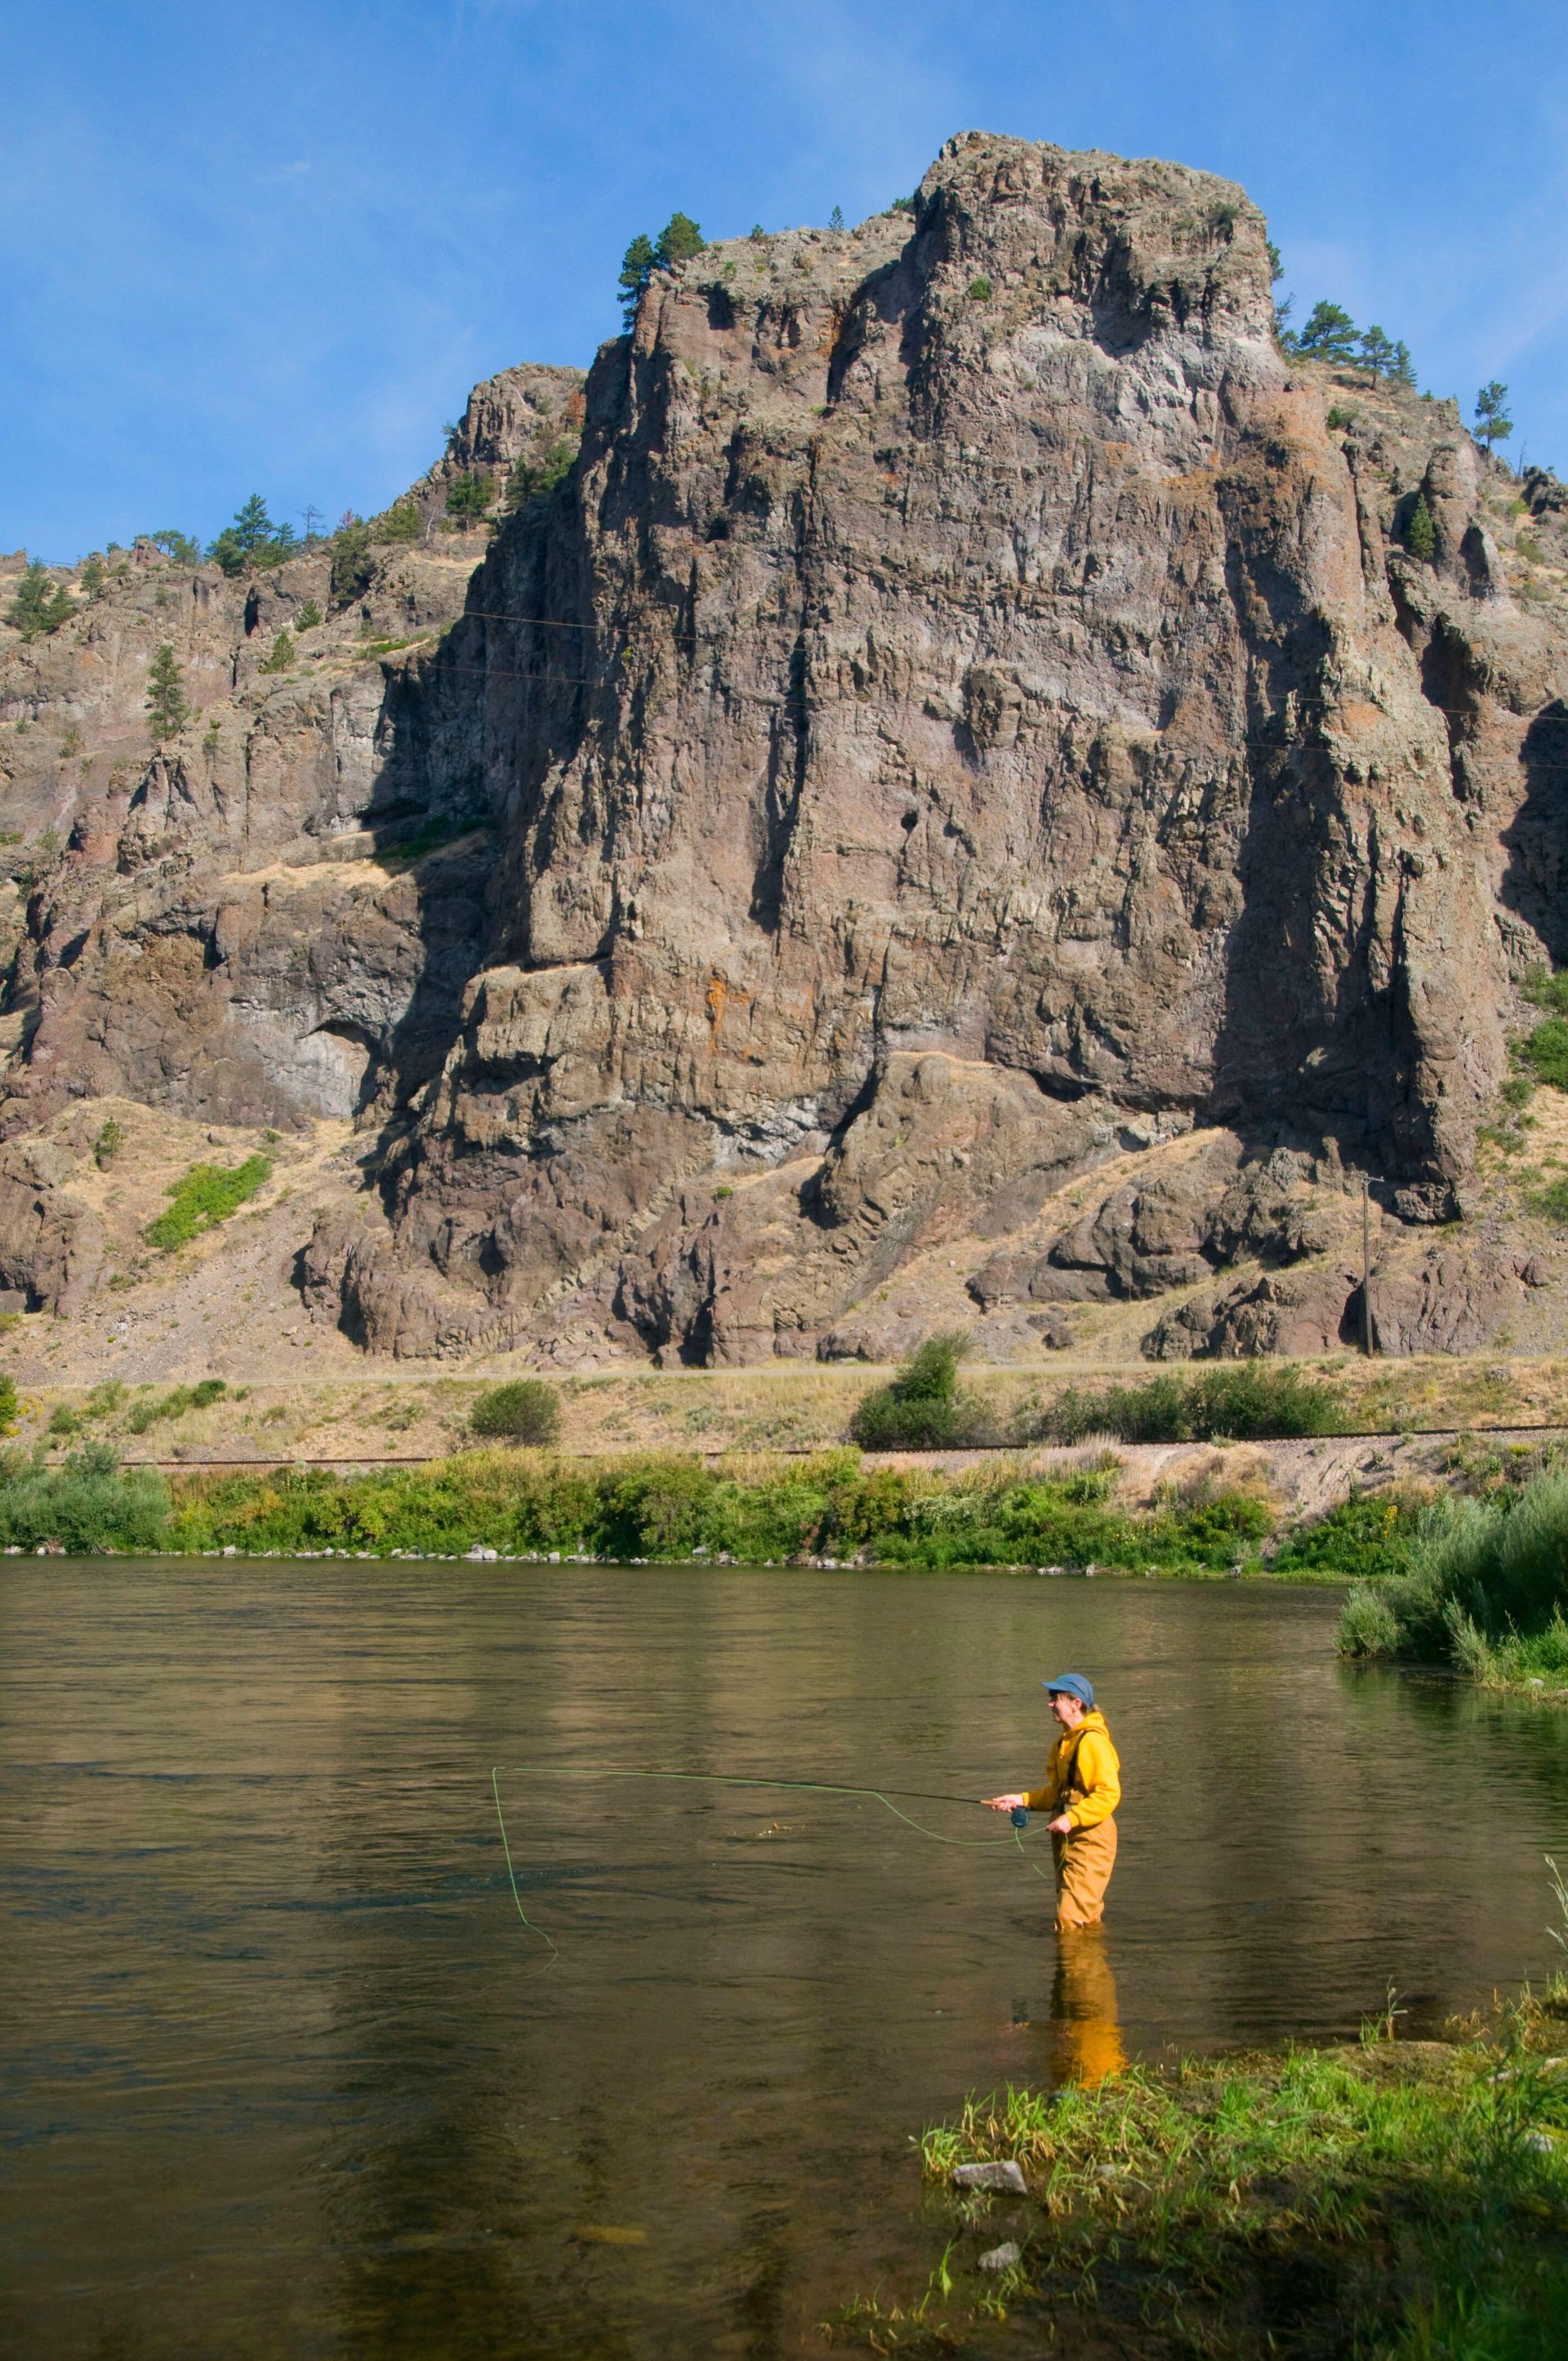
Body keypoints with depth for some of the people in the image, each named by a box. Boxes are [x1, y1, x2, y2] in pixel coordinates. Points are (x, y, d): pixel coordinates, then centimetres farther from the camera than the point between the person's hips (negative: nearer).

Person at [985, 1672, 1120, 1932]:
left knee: (1070, 1920, -13)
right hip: (1067, 1839, 10)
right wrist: (1021, 1799, 9)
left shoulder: (1093, 1741, -16)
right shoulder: (1065, 1741, 15)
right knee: (1088, 1918, 14)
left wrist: (1072, 1818, -28)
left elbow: (1109, 1794, -22)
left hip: (1090, 1840, -10)